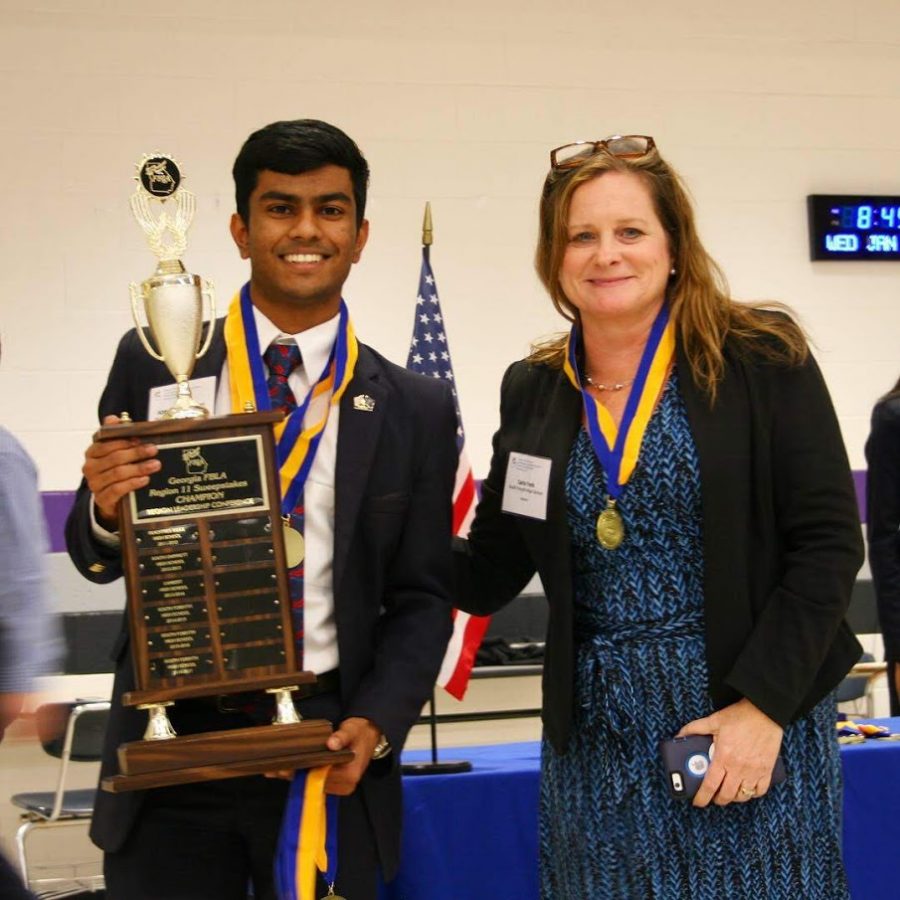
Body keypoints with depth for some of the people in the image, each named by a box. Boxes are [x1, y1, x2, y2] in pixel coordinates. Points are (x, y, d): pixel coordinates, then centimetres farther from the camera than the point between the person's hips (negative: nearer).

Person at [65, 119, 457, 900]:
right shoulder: (152, 366, 1)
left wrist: (376, 725, -10)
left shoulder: (415, 411, 2)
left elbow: (422, 596, 5)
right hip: (171, 748, 0)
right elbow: (99, 558, 7)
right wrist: (106, 509, -15)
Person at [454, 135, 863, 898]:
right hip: (596, 743, 3)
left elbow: (828, 543, -7)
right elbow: (489, 576, 9)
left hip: (756, 723, -3)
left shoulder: (763, 362, -4)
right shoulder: (533, 393, 7)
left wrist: (762, 705, -14)